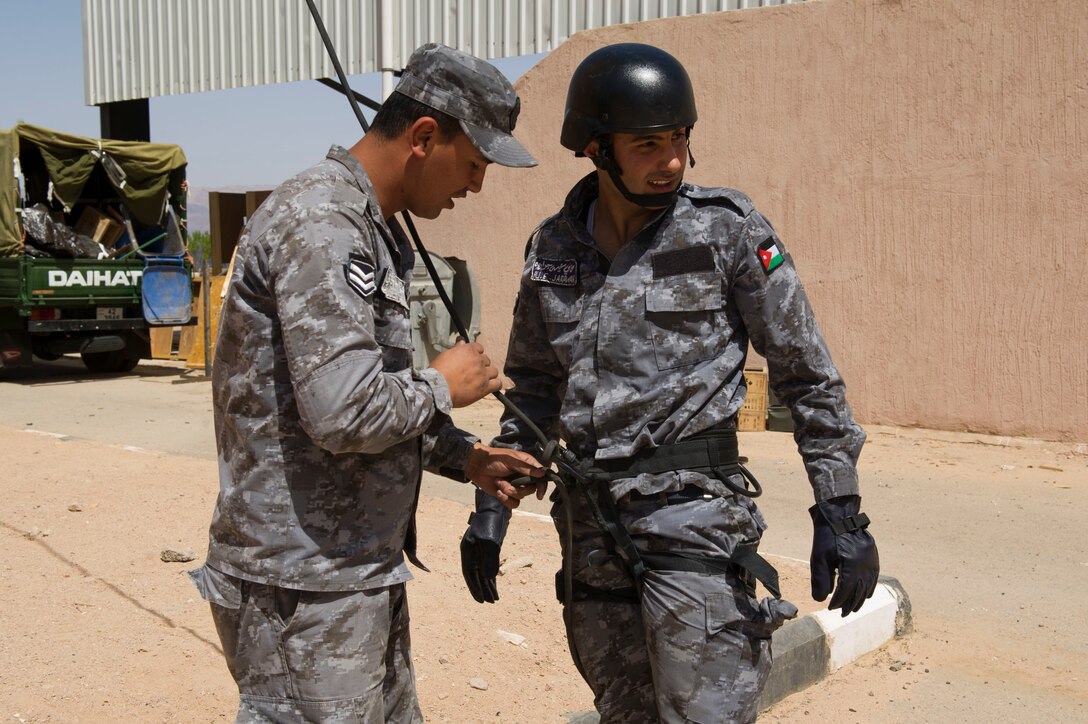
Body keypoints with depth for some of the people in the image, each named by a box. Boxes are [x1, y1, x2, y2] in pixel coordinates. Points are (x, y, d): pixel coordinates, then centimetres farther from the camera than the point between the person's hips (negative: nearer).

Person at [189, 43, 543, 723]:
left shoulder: (371, 227, 14)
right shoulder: (321, 222, -19)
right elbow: (345, 412, -28)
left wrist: (464, 457, 10)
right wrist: (442, 385, -11)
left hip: (362, 572, 10)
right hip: (305, 589, -10)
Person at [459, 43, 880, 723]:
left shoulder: (727, 229, -7)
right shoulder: (553, 248, 6)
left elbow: (808, 376, -4)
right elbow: (532, 387, 15)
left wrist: (842, 511, -8)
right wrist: (492, 502, 11)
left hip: (692, 510, -4)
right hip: (588, 516, 5)